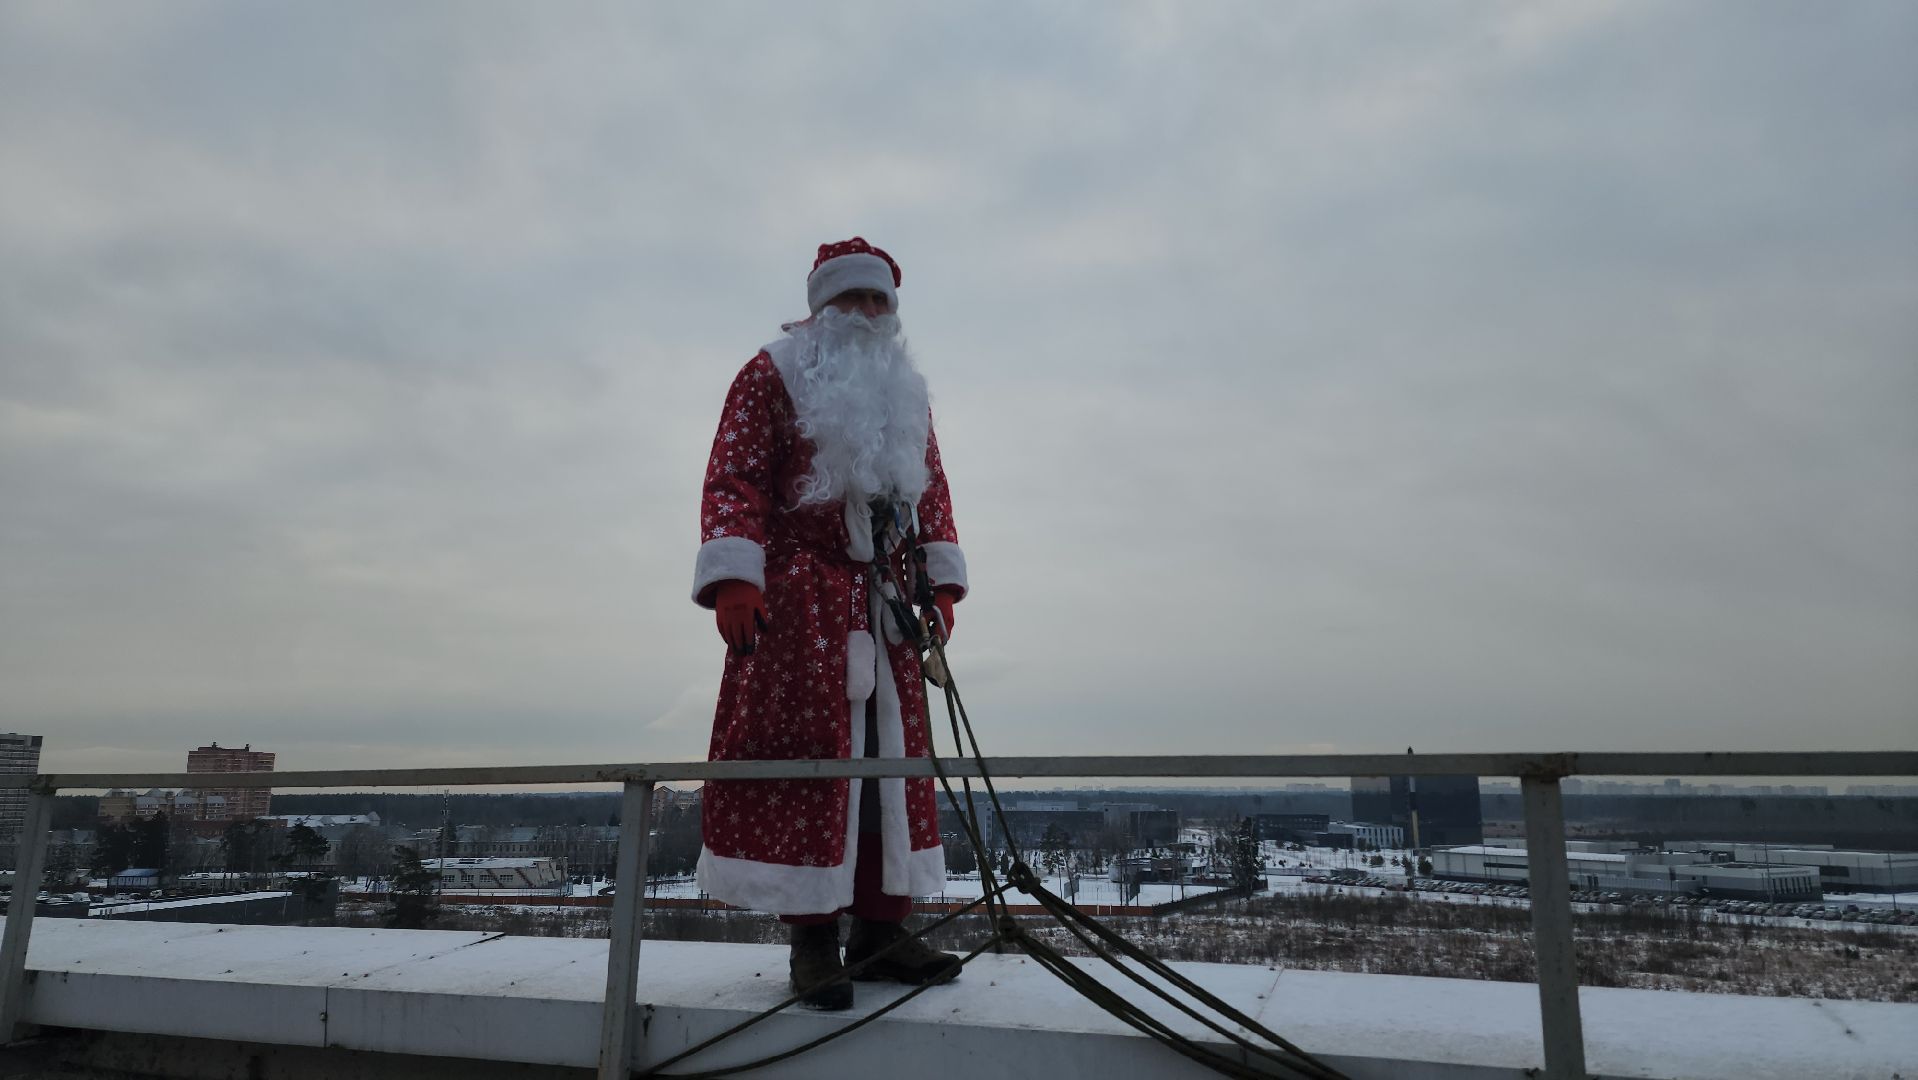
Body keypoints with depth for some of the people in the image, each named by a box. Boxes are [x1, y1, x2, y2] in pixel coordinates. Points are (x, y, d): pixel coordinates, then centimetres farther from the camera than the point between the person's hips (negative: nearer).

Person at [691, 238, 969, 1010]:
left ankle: (879, 927, 14)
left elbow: (930, 490, 17)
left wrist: (940, 583, 8)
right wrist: (733, 578, -21)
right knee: (809, 750, -6)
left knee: (892, 752, 5)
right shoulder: (773, 375, 0)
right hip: (800, 594, -6)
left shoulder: (906, 393, 18)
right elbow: (733, 478, -9)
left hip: (884, 598, 6)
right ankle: (812, 936, 2)